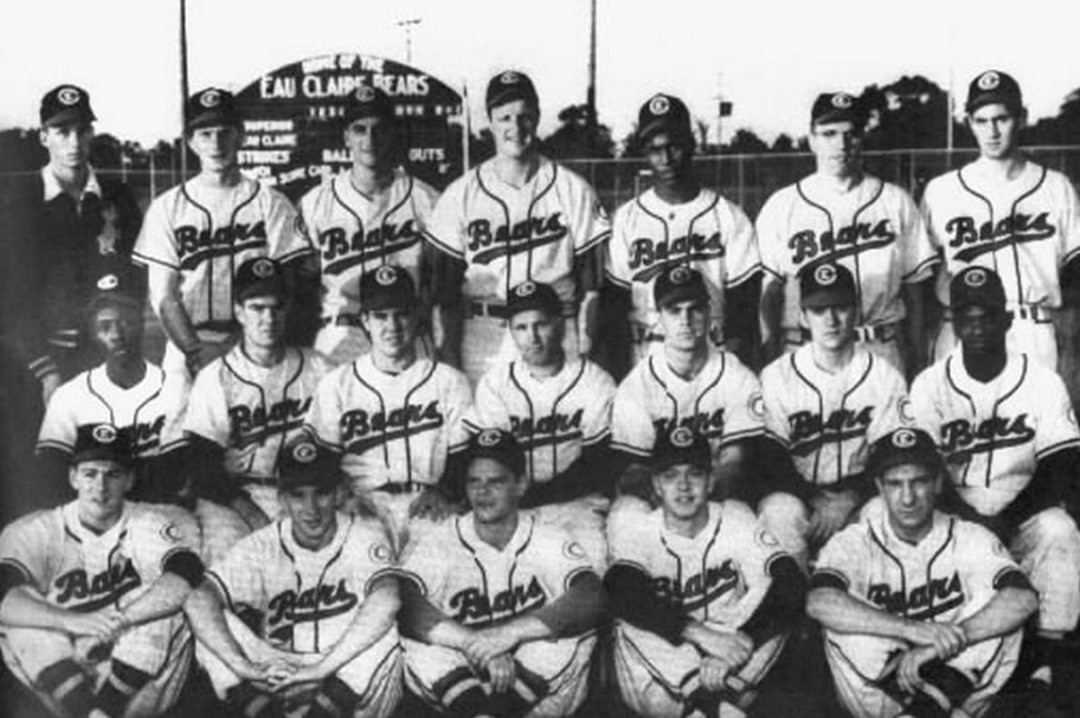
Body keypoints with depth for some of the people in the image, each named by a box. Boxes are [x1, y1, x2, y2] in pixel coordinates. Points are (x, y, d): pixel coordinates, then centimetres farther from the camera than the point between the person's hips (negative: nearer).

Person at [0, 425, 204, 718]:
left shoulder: (154, 524, -1)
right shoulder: (35, 531, 0)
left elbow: (188, 579, -22)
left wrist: (117, 622, -29)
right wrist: (71, 621, -34)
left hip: (139, 692, -1)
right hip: (62, 686, 1)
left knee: (163, 599, -24)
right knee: (26, 615, -22)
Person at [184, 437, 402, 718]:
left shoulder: (363, 538, -6)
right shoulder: (262, 546, -1)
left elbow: (385, 602, -27)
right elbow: (198, 602, -17)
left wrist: (321, 668, -34)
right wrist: (243, 666, -32)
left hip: (352, 685, -2)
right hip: (278, 682, 2)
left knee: (381, 632, -31)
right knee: (213, 621, -18)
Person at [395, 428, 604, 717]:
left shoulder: (551, 542, -3)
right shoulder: (439, 544, -4)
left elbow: (591, 599, -23)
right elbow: (402, 604, -23)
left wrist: (510, 633, -35)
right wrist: (475, 642, -36)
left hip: (541, 691, 1)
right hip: (457, 683, 0)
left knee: (573, 632, -27)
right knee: (420, 644, -27)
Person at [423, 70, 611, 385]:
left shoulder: (572, 190, 4)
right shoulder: (461, 194, 5)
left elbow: (589, 282, 5)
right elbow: (447, 286, 5)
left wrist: (584, 352, -3)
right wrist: (449, 357, -2)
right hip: (482, 338, 0)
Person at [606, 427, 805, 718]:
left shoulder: (737, 520, -3)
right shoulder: (639, 537, -8)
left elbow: (793, 585, -17)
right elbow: (623, 595, -30)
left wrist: (742, 642, -32)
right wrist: (701, 635, -41)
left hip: (738, 674, 1)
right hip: (663, 685, -1)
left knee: (776, 593, -21)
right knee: (631, 619, -29)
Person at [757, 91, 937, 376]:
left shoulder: (896, 202, 9)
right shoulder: (781, 206, 5)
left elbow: (913, 287, 9)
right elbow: (768, 292, 1)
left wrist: (917, 361, 4)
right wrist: (772, 363, -6)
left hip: (882, 352, 1)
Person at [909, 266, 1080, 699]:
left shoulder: (1042, 382, -4)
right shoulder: (929, 386, -2)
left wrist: (1005, 520, -23)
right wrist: (970, 520, -23)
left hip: (1024, 517, 0)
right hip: (953, 517, 0)